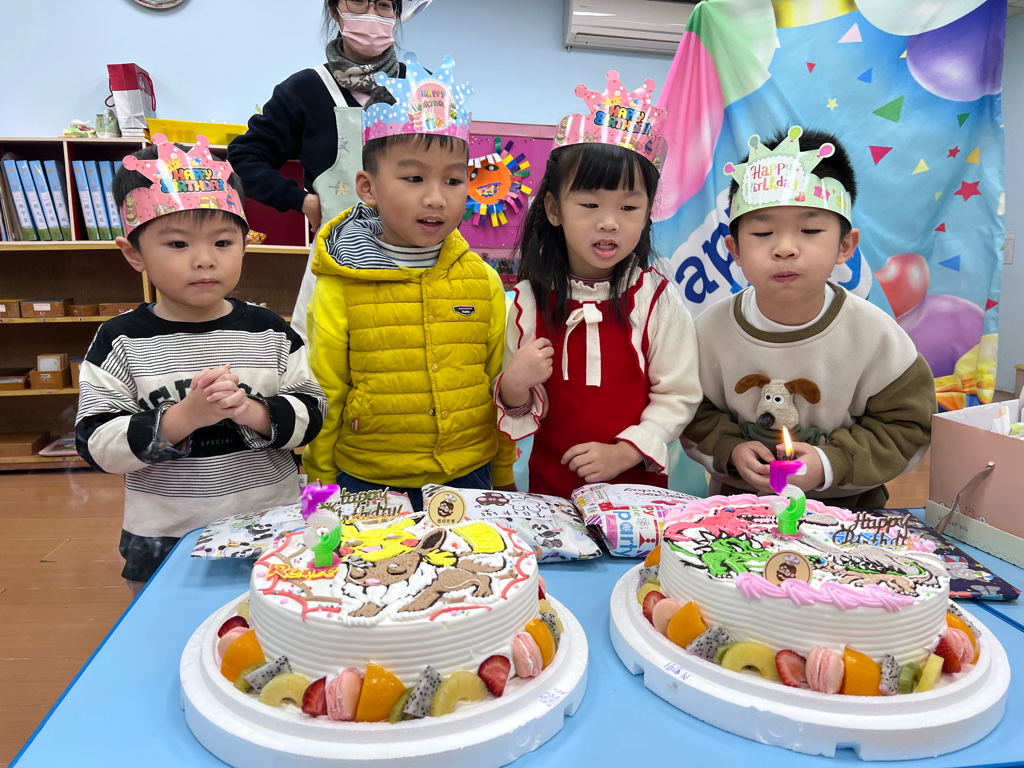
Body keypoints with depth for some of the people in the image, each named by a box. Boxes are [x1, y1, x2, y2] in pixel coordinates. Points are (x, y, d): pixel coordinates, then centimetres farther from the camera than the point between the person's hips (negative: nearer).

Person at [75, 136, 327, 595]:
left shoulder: (269, 332, -4)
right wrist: (183, 418, -24)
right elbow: (95, 444, -10)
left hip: (273, 533, 1)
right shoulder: (122, 342, -6)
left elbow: (310, 414, -5)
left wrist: (254, 412, -24)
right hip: (164, 542, -1)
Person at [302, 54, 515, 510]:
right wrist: (322, 487, 3)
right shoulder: (339, 288, -9)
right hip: (367, 485, -2)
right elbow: (323, 400, -2)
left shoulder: (483, 281, -2)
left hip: (469, 478, 2)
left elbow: (501, 384, 5)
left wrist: (503, 479, 9)